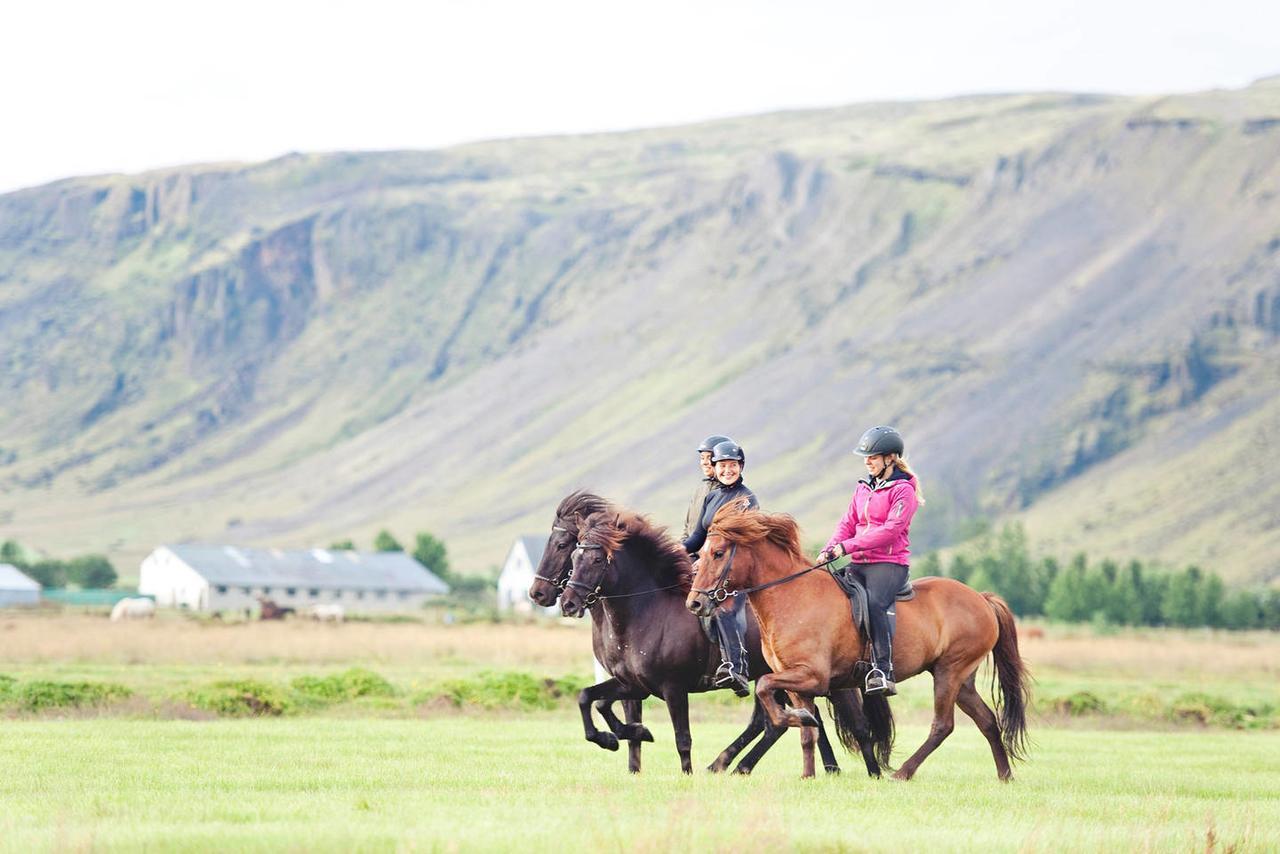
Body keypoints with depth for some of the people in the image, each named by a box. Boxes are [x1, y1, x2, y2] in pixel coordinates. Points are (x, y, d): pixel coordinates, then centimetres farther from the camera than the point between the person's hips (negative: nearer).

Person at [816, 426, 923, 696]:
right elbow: (848, 523, 16)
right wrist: (830, 550, -4)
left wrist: (848, 546, -19)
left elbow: (891, 529, -15)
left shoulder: (903, 490, -5)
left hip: (890, 563, -8)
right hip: (859, 563, 8)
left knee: (875, 603, -33)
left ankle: (883, 672, -35)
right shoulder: (864, 488, 19)